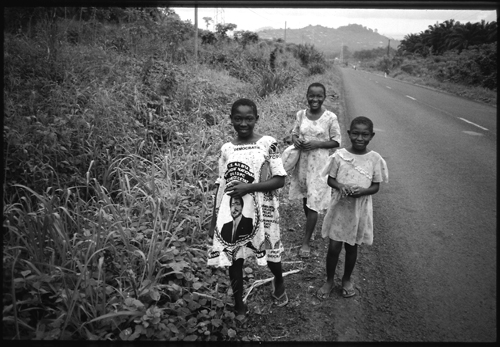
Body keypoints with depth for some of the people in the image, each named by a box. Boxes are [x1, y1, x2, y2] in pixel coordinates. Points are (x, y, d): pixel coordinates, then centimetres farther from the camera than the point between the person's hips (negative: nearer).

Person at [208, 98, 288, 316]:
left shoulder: (268, 143, -7)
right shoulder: (226, 149, 2)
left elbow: (280, 180, -8)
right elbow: (221, 186, 5)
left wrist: (248, 187, -19)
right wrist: (214, 220, 5)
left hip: (261, 212, -2)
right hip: (231, 214, 2)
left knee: (269, 253, 14)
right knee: (234, 258, 10)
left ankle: (279, 283, 49)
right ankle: (238, 304, 31)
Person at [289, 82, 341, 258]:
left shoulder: (330, 117, -11)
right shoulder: (301, 114, 0)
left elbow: (336, 141, -6)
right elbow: (294, 132, 11)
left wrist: (317, 143, -20)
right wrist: (296, 140, -12)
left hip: (319, 162, -4)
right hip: (302, 160, 4)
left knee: (313, 203, -2)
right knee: (305, 198, 17)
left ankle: (306, 241, 8)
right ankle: (310, 228, 42)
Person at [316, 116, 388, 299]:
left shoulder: (375, 158, -7)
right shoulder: (339, 155, -10)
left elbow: (376, 186, -2)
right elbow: (330, 179, -1)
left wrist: (362, 191, -22)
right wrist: (340, 186, -22)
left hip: (360, 210, 1)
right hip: (340, 207, -1)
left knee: (352, 247, 15)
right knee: (334, 247, 5)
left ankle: (347, 279, 40)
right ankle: (329, 280, 29)